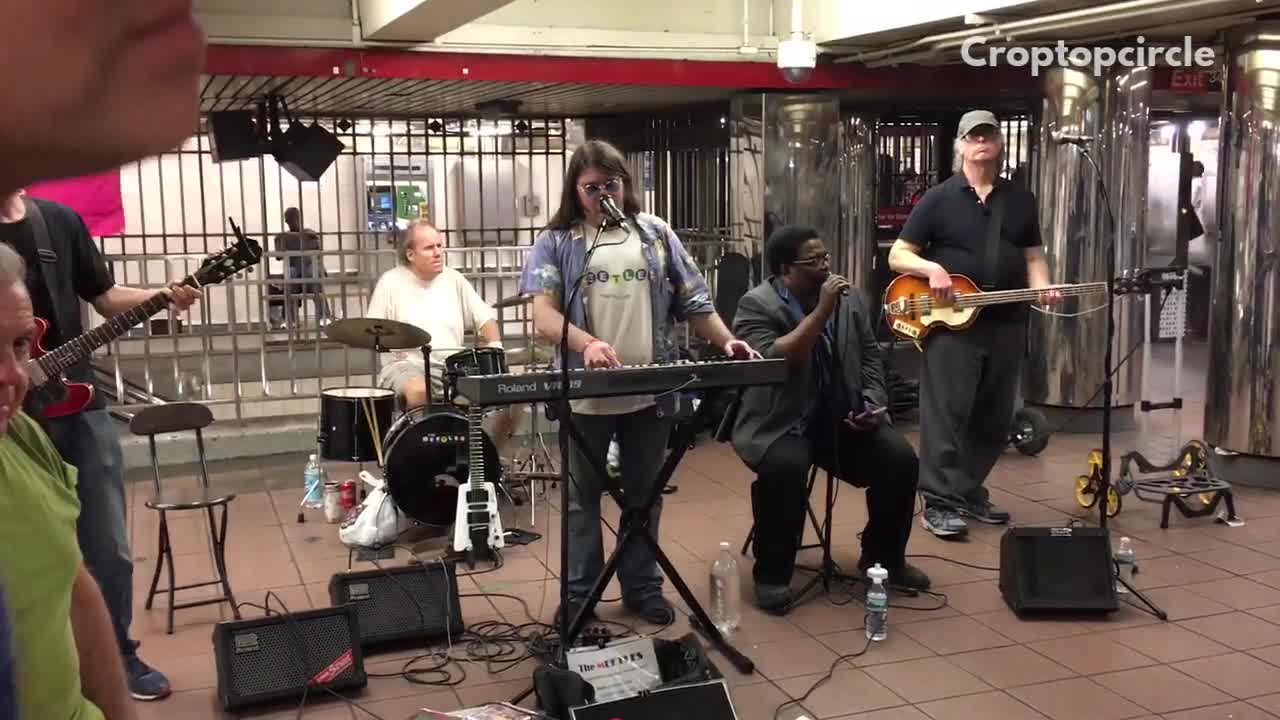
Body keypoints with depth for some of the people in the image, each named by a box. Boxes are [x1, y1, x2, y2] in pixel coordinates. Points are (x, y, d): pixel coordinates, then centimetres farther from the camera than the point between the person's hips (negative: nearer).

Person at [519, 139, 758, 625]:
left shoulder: (655, 234, 9)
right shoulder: (556, 242, 2)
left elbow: (692, 301, 8)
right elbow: (543, 313, -10)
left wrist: (726, 341, -7)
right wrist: (587, 343, -28)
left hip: (650, 389, 2)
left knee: (644, 492, 12)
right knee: (583, 495, 9)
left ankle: (642, 587, 25)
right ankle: (579, 592, 21)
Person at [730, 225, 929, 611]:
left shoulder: (850, 297, 6)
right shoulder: (756, 305, -12)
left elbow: (870, 356, 13)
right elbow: (771, 362, -27)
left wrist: (873, 403, -4)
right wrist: (822, 311, -27)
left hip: (845, 416, 5)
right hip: (780, 421, -5)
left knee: (900, 457, -13)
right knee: (785, 467, -33)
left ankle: (883, 557, 9)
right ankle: (772, 574, -14)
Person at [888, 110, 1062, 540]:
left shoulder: (1021, 200, 14)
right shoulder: (937, 199, 1)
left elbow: (1033, 255, 16)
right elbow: (897, 255, 1)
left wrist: (1041, 287, -5)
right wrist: (930, 268, -18)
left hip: (1006, 325, 5)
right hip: (949, 323, -5)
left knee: (993, 419, 10)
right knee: (947, 414, -6)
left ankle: (971, 492, 23)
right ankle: (940, 503, -2)